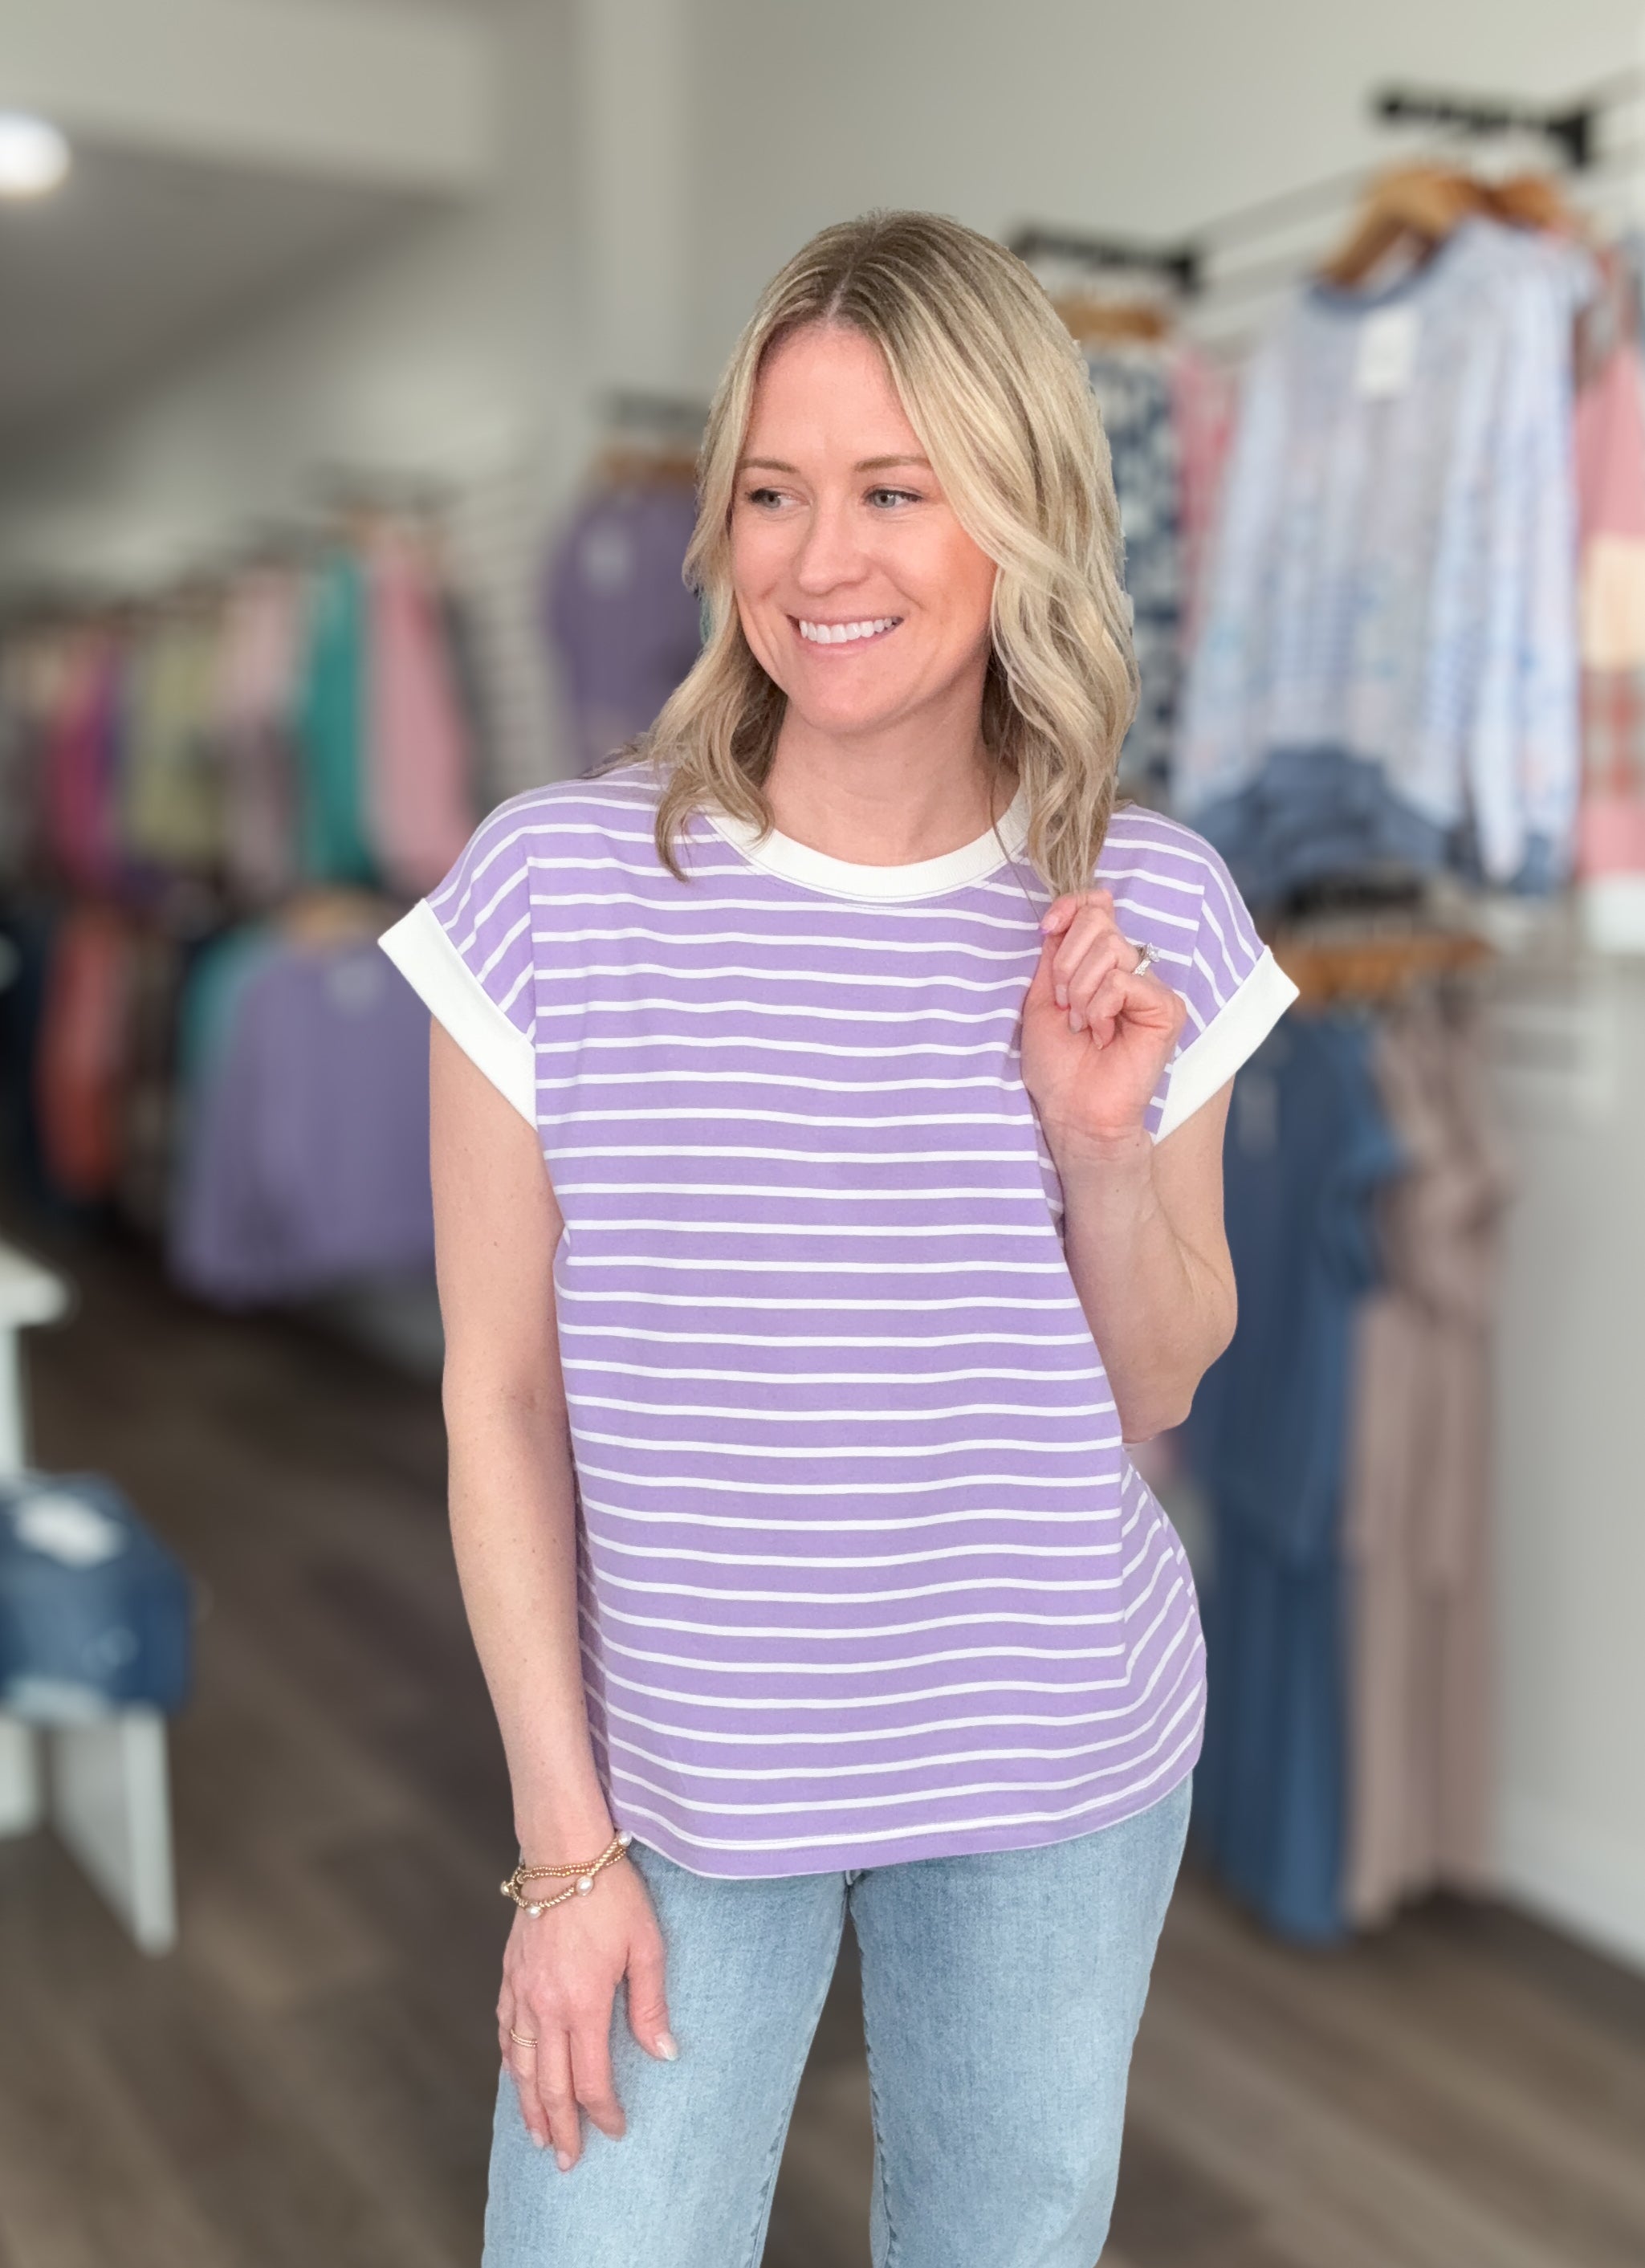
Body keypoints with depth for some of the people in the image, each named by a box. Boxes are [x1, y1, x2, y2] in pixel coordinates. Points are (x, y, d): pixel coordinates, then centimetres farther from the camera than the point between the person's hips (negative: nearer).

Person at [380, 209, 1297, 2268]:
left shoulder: (1146, 916, -8)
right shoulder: (555, 889, -14)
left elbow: (1157, 1393, 1)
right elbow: (502, 1397, -8)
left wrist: (1103, 1144, -18)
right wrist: (565, 1845, -6)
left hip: (1061, 1771, 2)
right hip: (678, 1768, -1)